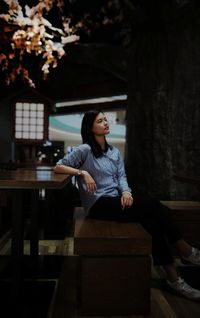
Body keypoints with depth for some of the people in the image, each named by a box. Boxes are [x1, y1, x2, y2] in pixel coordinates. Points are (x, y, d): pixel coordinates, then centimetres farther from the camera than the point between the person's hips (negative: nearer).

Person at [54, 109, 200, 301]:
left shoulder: (114, 151, 16)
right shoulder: (84, 150, -4)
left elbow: (121, 177, 8)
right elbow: (57, 166, -7)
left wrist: (126, 191, -14)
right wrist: (83, 173, -21)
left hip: (117, 199, 6)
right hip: (98, 204, -6)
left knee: (152, 221, -22)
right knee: (153, 205, -24)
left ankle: (173, 278, -16)